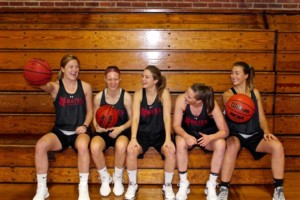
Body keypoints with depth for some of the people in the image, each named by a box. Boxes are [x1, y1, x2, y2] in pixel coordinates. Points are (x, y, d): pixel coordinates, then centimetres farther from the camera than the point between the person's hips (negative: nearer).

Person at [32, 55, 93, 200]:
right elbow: (44, 85, -28)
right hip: (60, 131, 1)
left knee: (82, 145, -36)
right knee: (40, 145, -28)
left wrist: (85, 126, -9)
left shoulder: (85, 87, 3)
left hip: (79, 131, 0)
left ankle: (83, 188, -17)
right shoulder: (55, 87, -2)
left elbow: (90, 111, 9)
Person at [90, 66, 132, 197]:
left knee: (121, 146, -38)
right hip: (103, 132, 2)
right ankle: (105, 178, -3)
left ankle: (118, 179, -7)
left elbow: (132, 119, 1)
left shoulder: (126, 96, -5)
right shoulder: (98, 97, 1)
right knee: (94, 147, -33)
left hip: (121, 131, -2)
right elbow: (95, 118, 11)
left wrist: (121, 128, -16)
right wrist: (97, 126, -12)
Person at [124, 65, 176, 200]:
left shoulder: (164, 93, -7)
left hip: (160, 133, -1)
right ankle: (132, 184, -3)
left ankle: (167, 185, -2)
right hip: (143, 133, 1)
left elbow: (167, 117, -14)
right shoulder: (138, 94, -4)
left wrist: (168, 139, -27)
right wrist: (133, 138, -28)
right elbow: (135, 117, -13)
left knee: (171, 151, -29)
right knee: (131, 150, -29)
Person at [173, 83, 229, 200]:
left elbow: (225, 131, -24)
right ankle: (184, 184, -15)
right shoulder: (181, 100, -26)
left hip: (207, 135, 0)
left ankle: (211, 185, -13)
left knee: (221, 144, -31)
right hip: (187, 134, 0)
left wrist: (210, 137, -45)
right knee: (180, 143, -34)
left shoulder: (212, 105, -26)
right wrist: (186, 136, -42)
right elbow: (176, 125, -20)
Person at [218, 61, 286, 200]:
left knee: (277, 146, -25)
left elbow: (261, 117, 11)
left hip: (254, 135, 3)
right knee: (233, 146, -38)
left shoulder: (255, 92, 12)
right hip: (235, 134, -3)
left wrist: (266, 131, -8)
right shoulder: (228, 94, 2)